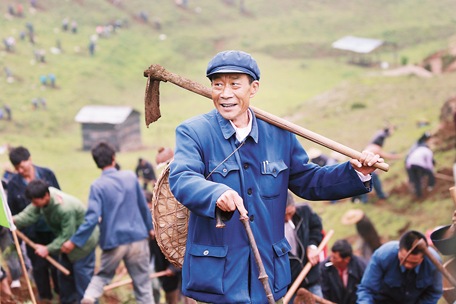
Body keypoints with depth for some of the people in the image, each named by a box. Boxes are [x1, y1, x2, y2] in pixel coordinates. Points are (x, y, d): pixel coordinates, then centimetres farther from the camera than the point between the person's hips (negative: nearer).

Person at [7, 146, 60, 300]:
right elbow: (13, 212, 2)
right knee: (39, 267, 9)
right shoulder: (13, 183, -4)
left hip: (53, 228, 0)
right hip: (33, 233, 0)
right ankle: (45, 298, 24)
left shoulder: (47, 174, -4)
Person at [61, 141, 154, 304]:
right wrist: (150, 227, 25)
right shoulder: (130, 176, -1)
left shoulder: (97, 185, -10)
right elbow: (143, 206, 10)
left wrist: (74, 241, -10)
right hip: (138, 238, 1)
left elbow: (92, 218, -16)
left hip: (113, 241, -1)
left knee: (103, 275, 20)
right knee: (142, 283, 9)